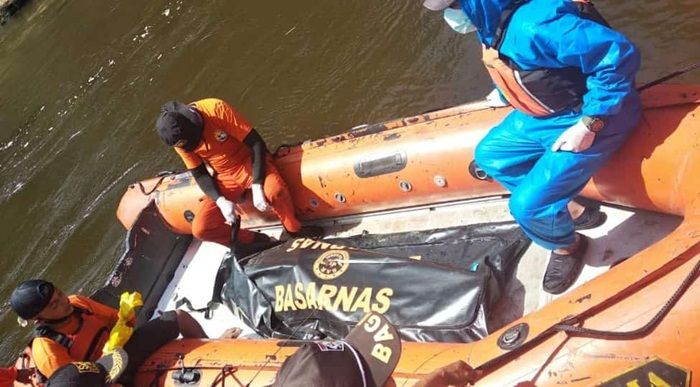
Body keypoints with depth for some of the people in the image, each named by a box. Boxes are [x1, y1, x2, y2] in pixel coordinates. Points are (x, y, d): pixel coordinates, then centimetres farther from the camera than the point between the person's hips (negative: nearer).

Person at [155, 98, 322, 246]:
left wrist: (257, 187, -27)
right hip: (224, 177, 4)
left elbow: (256, 143, -21)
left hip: (249, 161, -4)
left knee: (274, 190, -37)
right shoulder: (179, 139, -11)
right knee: (200, 229, -12)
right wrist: (221, 201, -19)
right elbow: (200, 174, -2)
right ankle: (251, 239, 11)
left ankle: (294, 229, -7)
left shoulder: (216, 109, -24)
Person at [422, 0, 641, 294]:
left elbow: (620, 55, -33)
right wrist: (504, 93, 10)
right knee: (489, 156, 13)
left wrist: (589, 124, -29)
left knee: (527, 205, -14)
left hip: (589, 118, -9)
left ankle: (566, 246, 19)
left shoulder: (533, 26, -35)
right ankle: (570, 208, 17)